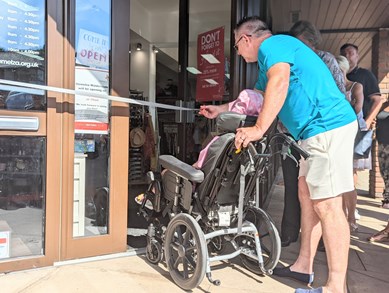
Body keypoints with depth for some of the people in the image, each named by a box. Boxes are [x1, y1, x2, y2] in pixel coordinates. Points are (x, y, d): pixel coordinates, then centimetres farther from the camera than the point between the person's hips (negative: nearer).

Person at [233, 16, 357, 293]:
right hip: (321, 129, 11)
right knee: (307, 195, 13)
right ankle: (303, 266, 22)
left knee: (326, 204, -10)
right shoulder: (269, 58, 26)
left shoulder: (271, 45, -6)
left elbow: (279, 83, -25)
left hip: (327, 127, -11)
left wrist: (259, 129, -28)